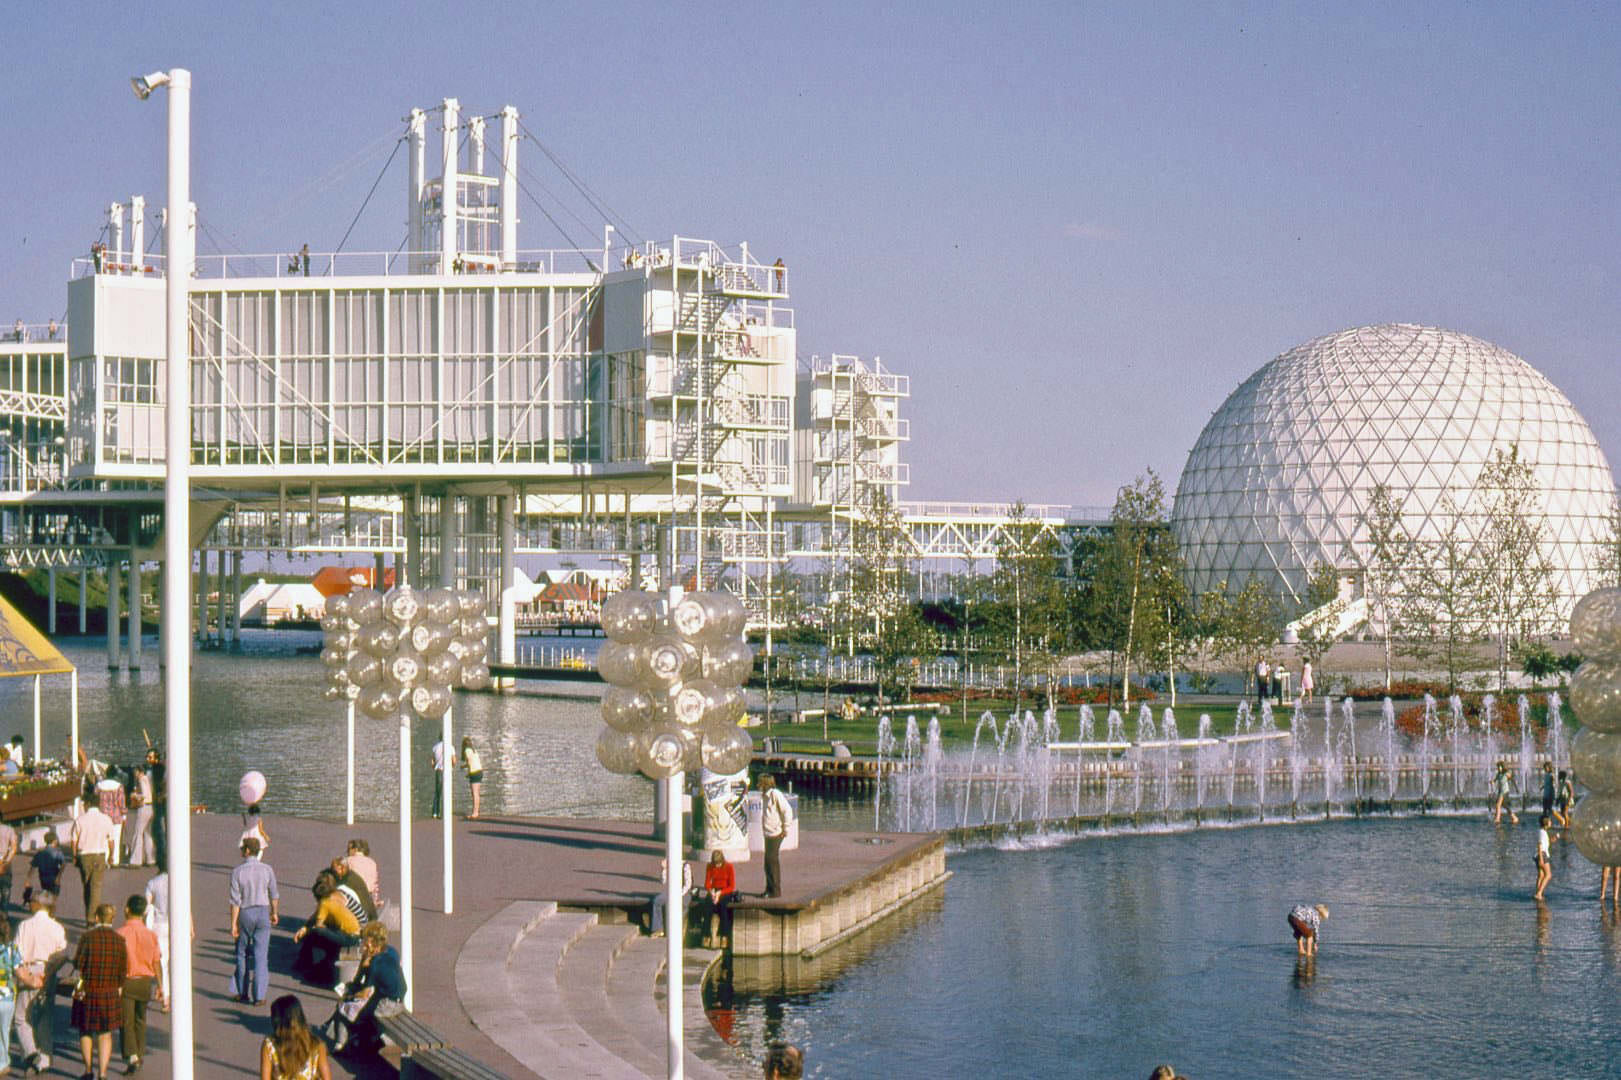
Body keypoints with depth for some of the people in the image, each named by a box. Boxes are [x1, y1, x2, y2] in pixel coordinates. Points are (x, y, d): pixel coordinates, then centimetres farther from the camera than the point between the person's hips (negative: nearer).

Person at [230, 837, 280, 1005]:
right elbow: (274, 895, 4)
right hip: (263, 912, 1)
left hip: (245, 914, -1)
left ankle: (243, 992, 20)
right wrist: (274, 913, 20)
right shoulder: (267, 869, -5)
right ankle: (259, 995, 2)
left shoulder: (237, 872, -11)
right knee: (261, 955, 3)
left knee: (242, 954, 15)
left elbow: (235, 901, -12)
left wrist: (233, 923, -7)